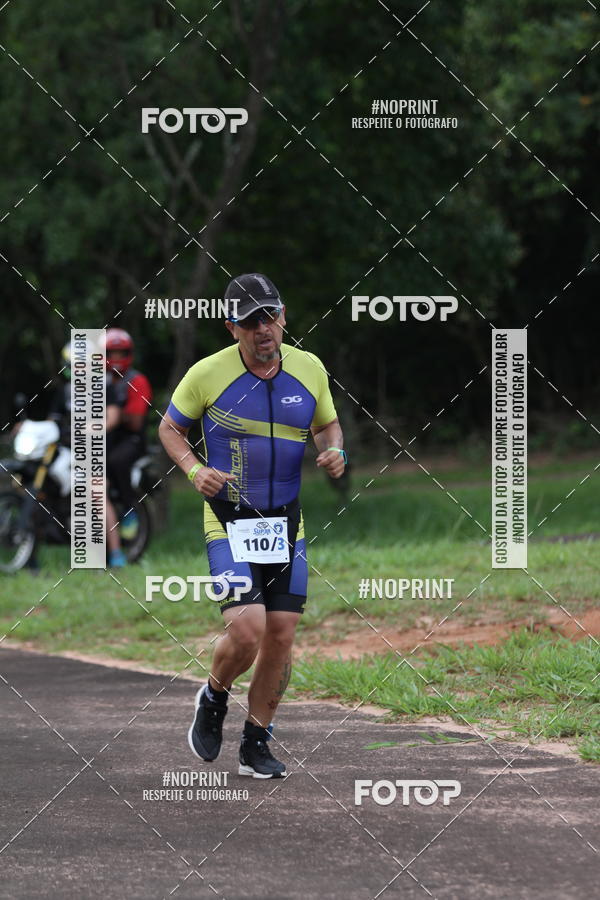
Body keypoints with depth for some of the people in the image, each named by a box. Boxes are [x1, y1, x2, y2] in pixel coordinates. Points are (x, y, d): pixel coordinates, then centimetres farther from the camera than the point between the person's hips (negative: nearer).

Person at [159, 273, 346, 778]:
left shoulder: (309, 368, 1)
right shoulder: (208, 374, -9)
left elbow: (327, 423, 18)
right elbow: (170, 427, 6)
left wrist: (335, 450, -5)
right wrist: (194, 469, -12)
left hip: (287, 522, 4)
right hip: (229, 522, -4)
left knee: (281, 637, 1)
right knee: (247, 629, -18)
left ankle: (256, 745, 18)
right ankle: (214, 699, 14)